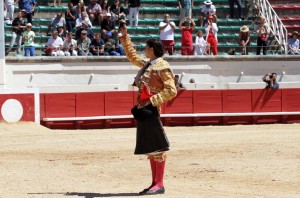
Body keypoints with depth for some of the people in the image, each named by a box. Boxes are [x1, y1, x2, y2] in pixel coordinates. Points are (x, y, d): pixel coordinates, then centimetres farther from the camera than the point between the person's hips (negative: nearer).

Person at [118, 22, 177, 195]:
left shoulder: (162, 67, -10)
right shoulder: (147, 64, 15)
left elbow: (171, 91, -16)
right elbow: (132, 56, 35)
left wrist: (152, 100, -21)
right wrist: (125, 38, 34)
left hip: (152, 109, -9)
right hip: (143, 109, 9)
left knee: (157, 146, -7)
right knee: (149, 147, 10)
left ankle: (159, 184, -7)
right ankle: (154, 183, 13)